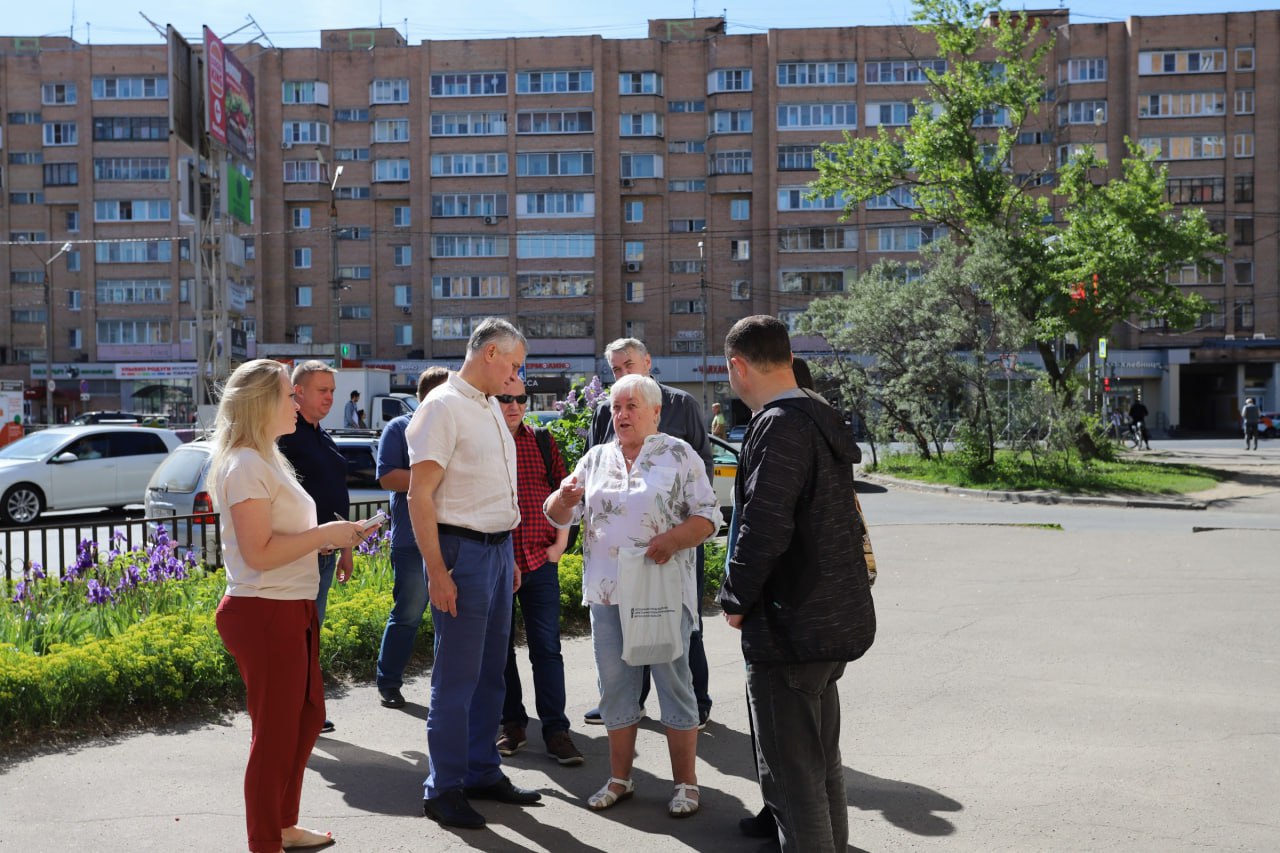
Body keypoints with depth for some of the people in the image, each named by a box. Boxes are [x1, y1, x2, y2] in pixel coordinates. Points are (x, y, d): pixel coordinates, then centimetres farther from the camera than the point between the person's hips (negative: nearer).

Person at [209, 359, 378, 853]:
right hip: (264, 613, -10)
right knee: (276, 731, 2)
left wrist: (329, 537, 8)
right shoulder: (246, 465, -17)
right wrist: (325, 534, -18)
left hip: (290, 608, 10)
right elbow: (258, 553, -23)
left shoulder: (266, 460, 15)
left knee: (307, 716, 20)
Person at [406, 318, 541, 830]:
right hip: (462, 550, -8)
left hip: (499, 548, 8)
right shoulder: (443, 407, -12)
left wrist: (510, 555, 15)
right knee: (457, 677, -1)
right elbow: (419, 497, -16)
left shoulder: (491, 407, 14)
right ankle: (443, 789, 10)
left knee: (490, 671, 15)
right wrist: (437, 573, -19)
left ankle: (483, 773, 26)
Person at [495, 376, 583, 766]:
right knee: (500, 648, 10)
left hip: (541, 560, 2)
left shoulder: (543, 442, 8)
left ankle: (556, 730, 8)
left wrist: (560, 543, 3)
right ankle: (512, 724, 24)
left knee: (547, 648, 2)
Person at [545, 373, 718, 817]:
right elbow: (559, 515, 11)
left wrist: (672, 539, -23)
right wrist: (564, 498, -12)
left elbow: (707, 516, -5)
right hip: (607, 592, 4)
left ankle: (685, 782, 13)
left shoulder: (679, 455, -1)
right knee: (615, 684, 11)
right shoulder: (596, 458, 11)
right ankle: (619, 778, 24)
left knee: (674, 681, 2)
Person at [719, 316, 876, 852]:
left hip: (791, 627, -10)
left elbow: (764, 528, -25)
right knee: (821, 762, 23)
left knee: (791, 774, 1)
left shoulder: (779, 427, -19)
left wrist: (736, 600, -10)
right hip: (836, 619, 10)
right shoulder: (822, 418, 10)